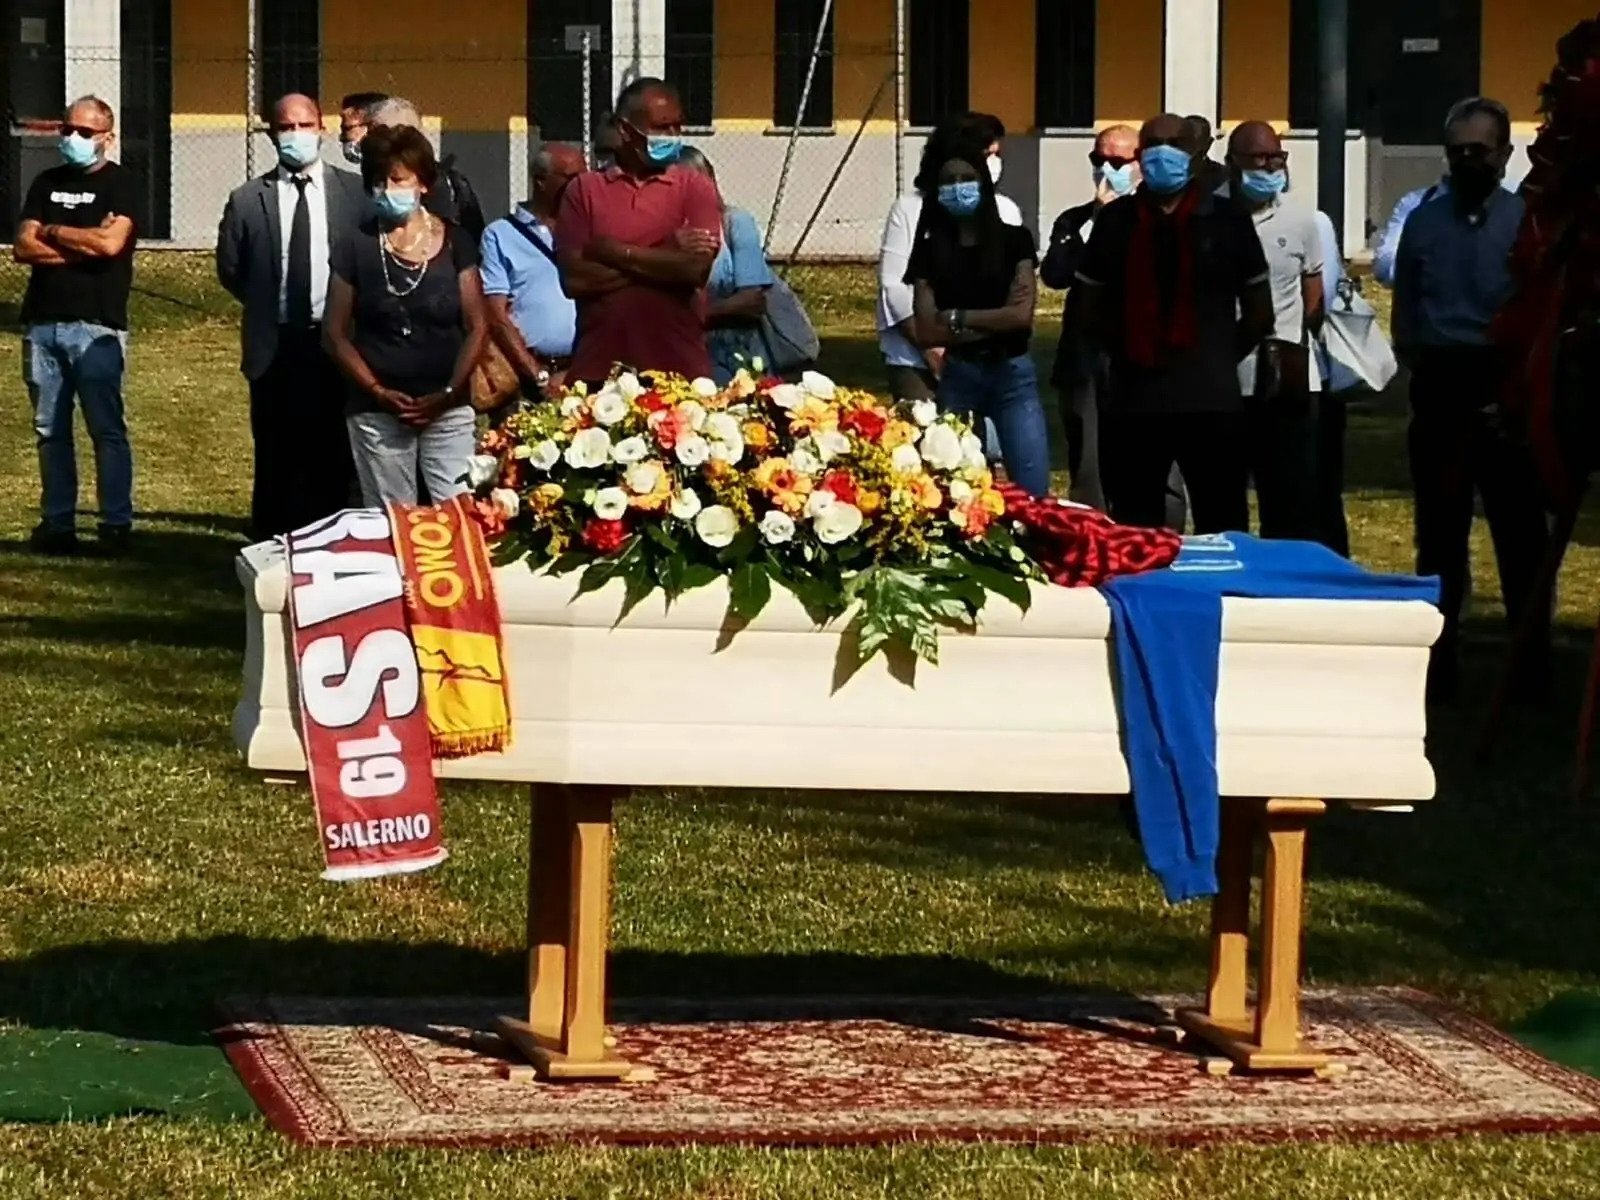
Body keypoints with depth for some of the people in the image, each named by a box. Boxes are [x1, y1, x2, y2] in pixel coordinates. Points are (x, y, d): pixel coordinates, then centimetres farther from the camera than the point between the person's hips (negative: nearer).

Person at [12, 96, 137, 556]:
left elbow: (111, 242, -14)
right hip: (43, 324, 5)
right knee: (50, 430, 5)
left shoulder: (119, 182, 1)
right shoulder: (46, 183, 15)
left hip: (96, 326, -5)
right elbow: (23, 247, 5)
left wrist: (53, 233, -1)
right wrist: (82, 246, -7)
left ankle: (116, 526, -3)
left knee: (107, 428, -6)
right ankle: (56, 524, 9)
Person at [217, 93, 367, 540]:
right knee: (276, 464, 5)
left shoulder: (354, 193, 2)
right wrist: (265, 305, 8)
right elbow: (230, 268, 9)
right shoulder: (248, 200, 2)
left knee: (333, 460, 2)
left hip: (335, 344, 0)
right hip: (274, 348, 0)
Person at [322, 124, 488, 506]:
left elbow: (476, 327, 4)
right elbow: (335, 334, 4)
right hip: (377, 415, 0)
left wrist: (449, 393, -7)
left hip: (447, 411, 0)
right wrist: (379, 392, -6)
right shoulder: (356, 248, 4)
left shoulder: (454, 242, 4)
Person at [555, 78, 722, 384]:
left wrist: (616, 253, -6)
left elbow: (696, 269, -9)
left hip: (679, 367, -1)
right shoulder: (583, 189, 7)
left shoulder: (696, 188, 6)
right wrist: (666, 256, -6)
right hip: (600, 367, 1)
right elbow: (574, 279, -4)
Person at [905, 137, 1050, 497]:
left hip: (1012, 376, -1)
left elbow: (1022, 315, -6)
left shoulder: (1014, 240, 2)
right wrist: (995, 322, -6)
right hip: (957, 379, 1)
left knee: (1032, 490, -8)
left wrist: (958, 318, -3)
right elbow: (927, 331, -2)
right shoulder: (930, 251, 5)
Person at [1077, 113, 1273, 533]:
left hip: (1211, 401, -1)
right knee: (1133, 531, 7)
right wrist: (1130, 354, 9)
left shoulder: (1227, 222, 3)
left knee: (1221, 530, 2)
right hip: (1132, 400, 2)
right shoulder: (1116, 221, 6)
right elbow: (1092, 308, 15)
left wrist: (1218, 358, 7)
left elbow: (1259, 314, 10)